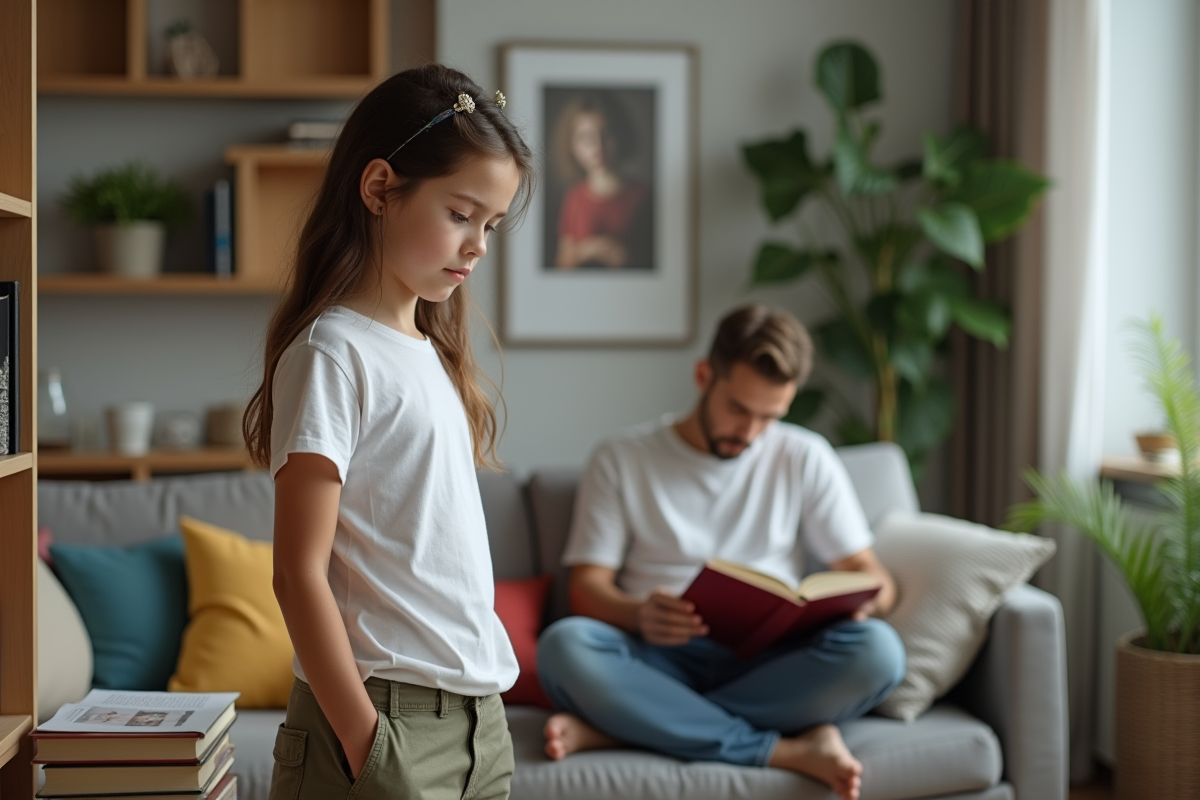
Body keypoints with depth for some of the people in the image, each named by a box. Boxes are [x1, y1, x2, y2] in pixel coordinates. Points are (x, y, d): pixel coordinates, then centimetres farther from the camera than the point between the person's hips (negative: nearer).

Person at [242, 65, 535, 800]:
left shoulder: (432, 352, 11)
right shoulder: (332, 352, -12)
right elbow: (300, 574, -16)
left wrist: (484, 719, 12)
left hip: (476, 711, 7)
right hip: (388, 715, -7)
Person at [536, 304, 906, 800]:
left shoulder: (805, 458, 14)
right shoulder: (621, 460, 9)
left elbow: (870, 573, 12)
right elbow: (588, 587, 2)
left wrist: (863, 600, -13)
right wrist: (637, 614, -22)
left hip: (768, 662, 1)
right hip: (661, 660, -1)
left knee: (877, 649, -31)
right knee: (563, 644, -33)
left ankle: (621, 725, -29)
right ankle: (791, 751, -32)